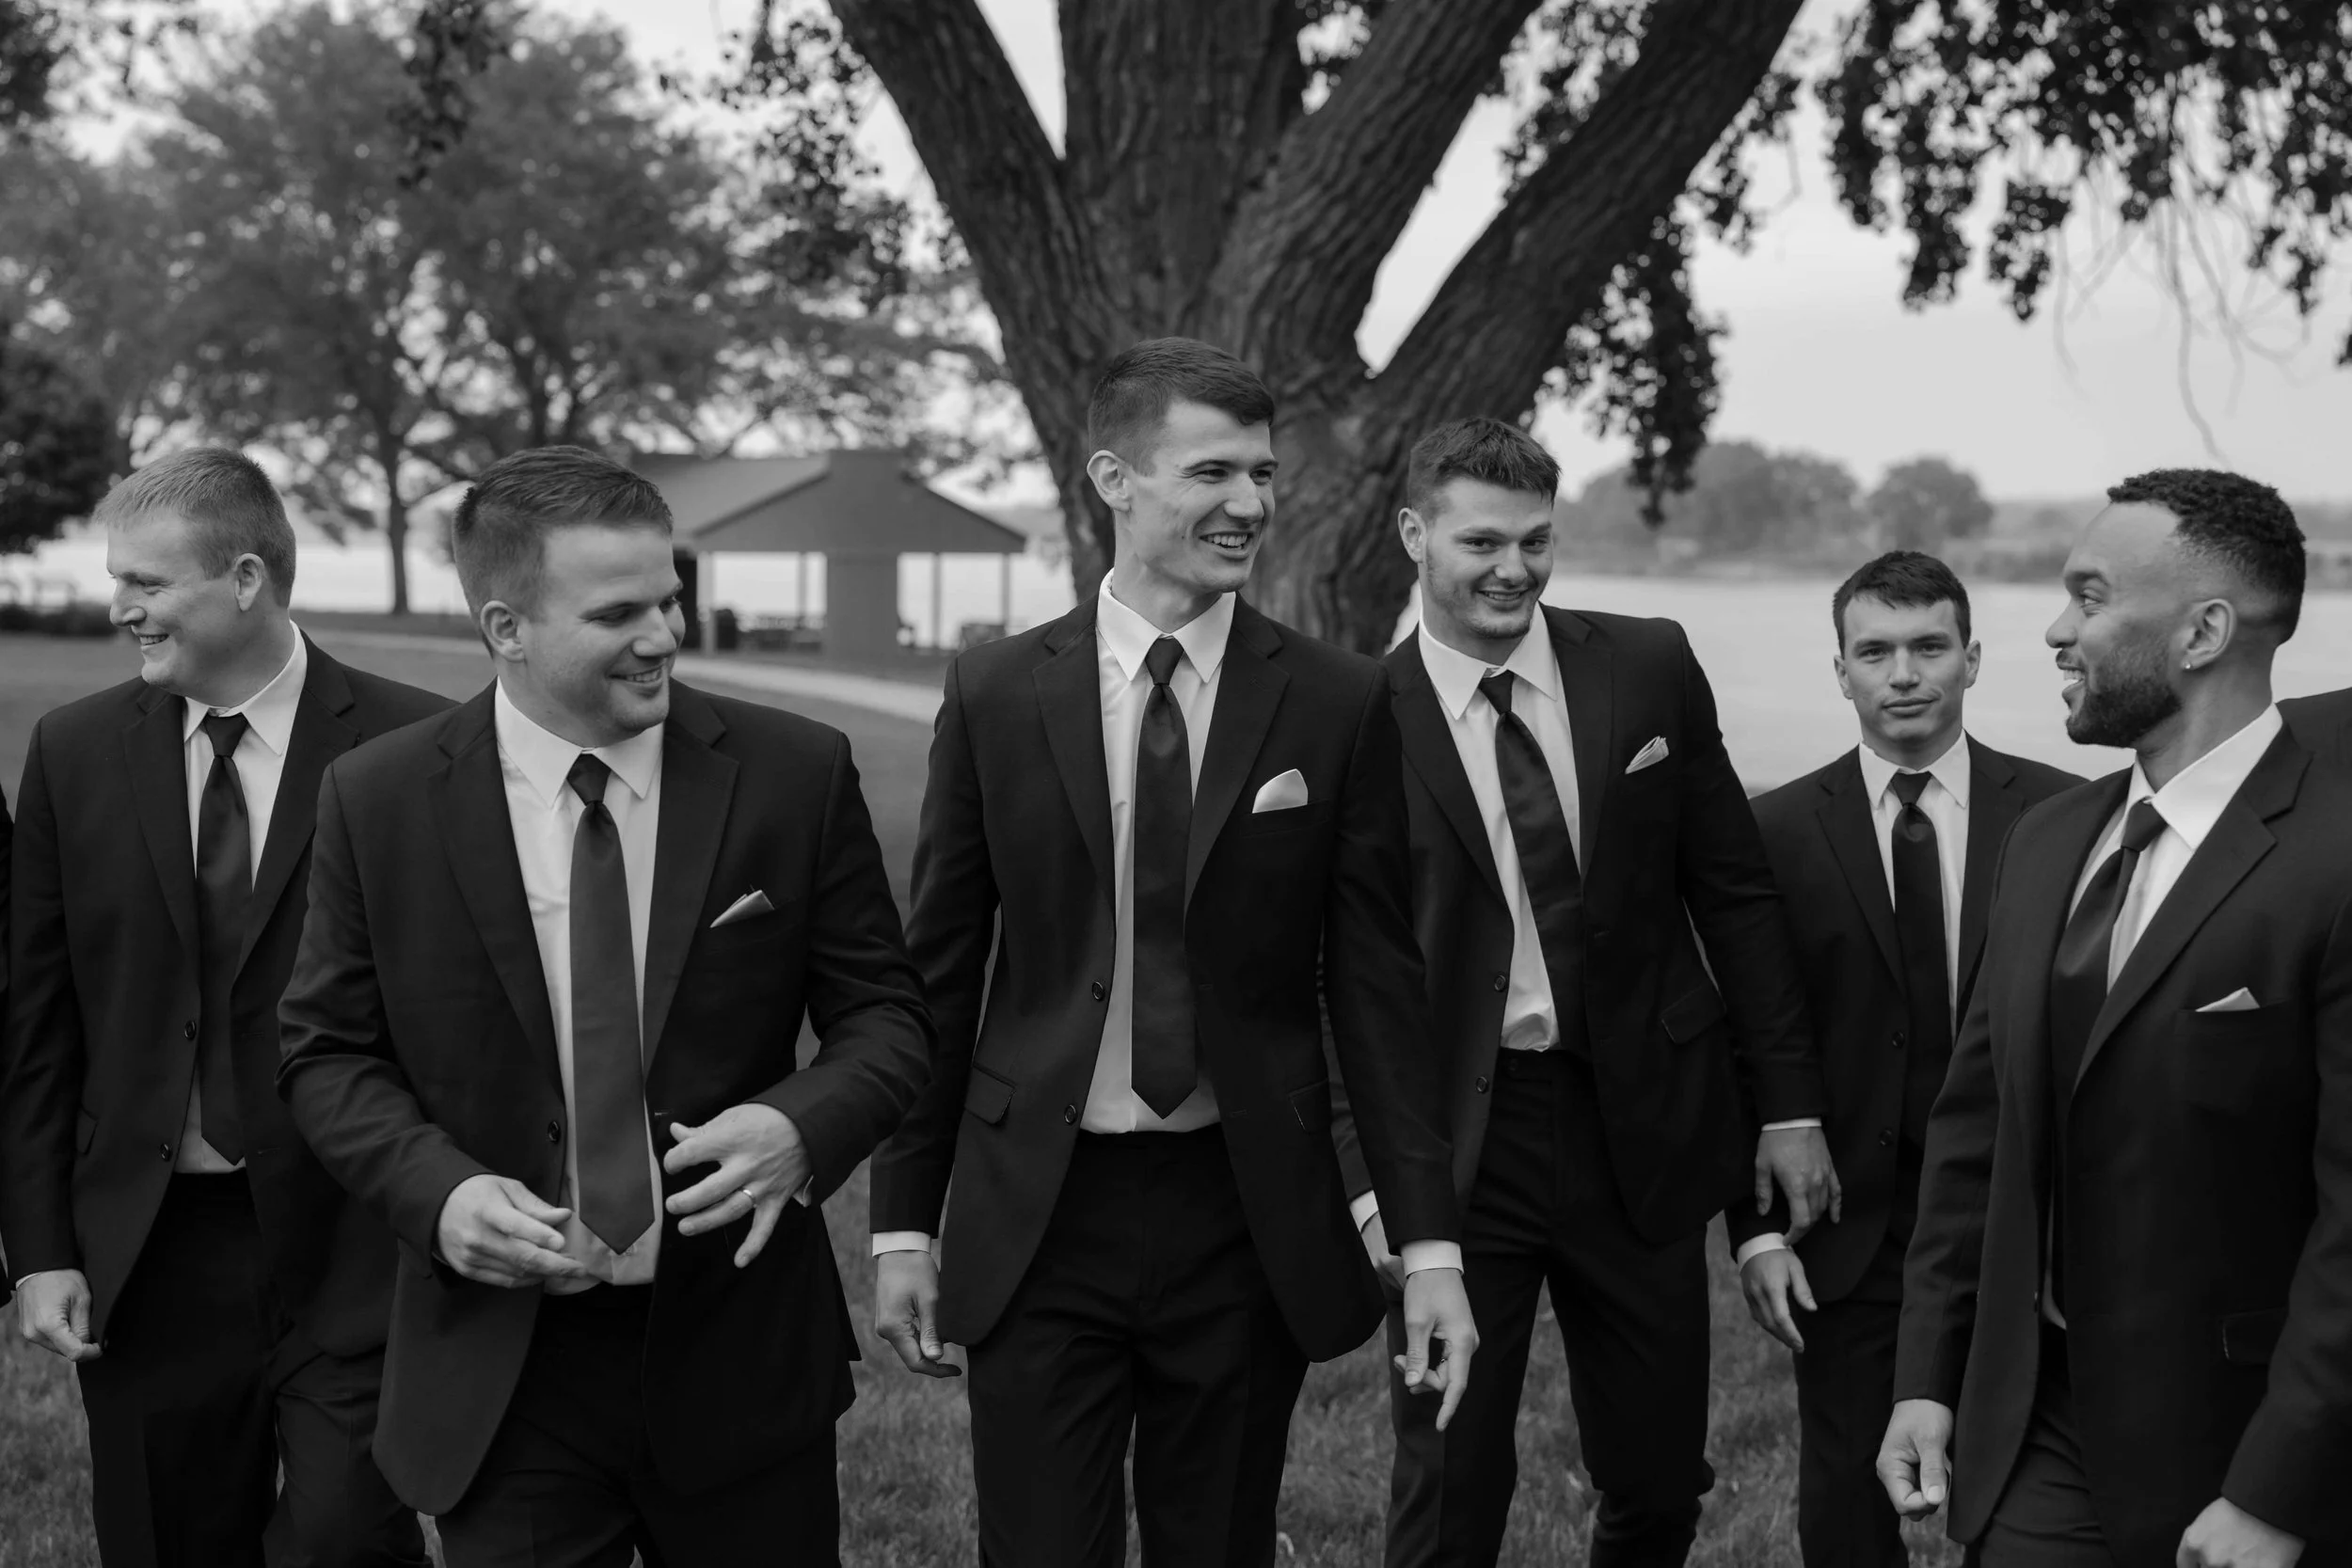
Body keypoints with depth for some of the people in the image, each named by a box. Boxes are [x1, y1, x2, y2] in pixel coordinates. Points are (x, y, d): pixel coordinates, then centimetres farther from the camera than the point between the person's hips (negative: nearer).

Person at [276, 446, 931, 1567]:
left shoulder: (796, 773, -5)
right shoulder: (379, 801, -4)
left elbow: (884, 1015, 2)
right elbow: (328, 1054, 3)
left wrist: (804, 1128, -19)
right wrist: (437, 1191, -15)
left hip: (738, 1348, 1)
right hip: (500, 1377, 0)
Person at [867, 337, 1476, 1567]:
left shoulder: (1338, 704, -1)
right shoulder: (995, 695, 0)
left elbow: (1376, 983, 0)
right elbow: (938, 971, 5)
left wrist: (1430, 1242, -3)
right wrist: (902, 1223, 4)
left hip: (1248, 1216, 0)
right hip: (1037, 1220, 0)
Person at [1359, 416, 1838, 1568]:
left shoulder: (1650, 669, 1)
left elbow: (1734, 896, 6)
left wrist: (1789, 1104, 3)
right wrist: (1370, 1178, -9)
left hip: (1639, 1127, 3)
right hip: (1454, 1144, -2)